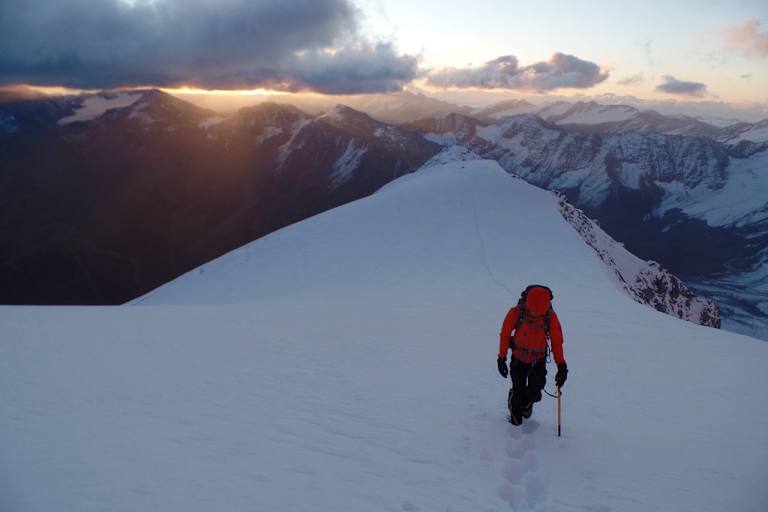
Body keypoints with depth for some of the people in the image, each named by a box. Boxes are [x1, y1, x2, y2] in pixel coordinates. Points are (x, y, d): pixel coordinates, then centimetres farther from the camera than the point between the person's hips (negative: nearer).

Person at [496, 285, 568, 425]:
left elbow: (557, 341, -6)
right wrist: (502, 358, -3)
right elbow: (505, 334, -5)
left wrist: (561, 365, -10)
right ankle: (515, 422, 21)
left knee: (534, 392, -3)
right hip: (518, 358, -1)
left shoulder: (550, 316, -17)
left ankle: (527, 404, 33)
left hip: (538, 360, 1)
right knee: (518, 391, -2)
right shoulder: (516, 313, -20)